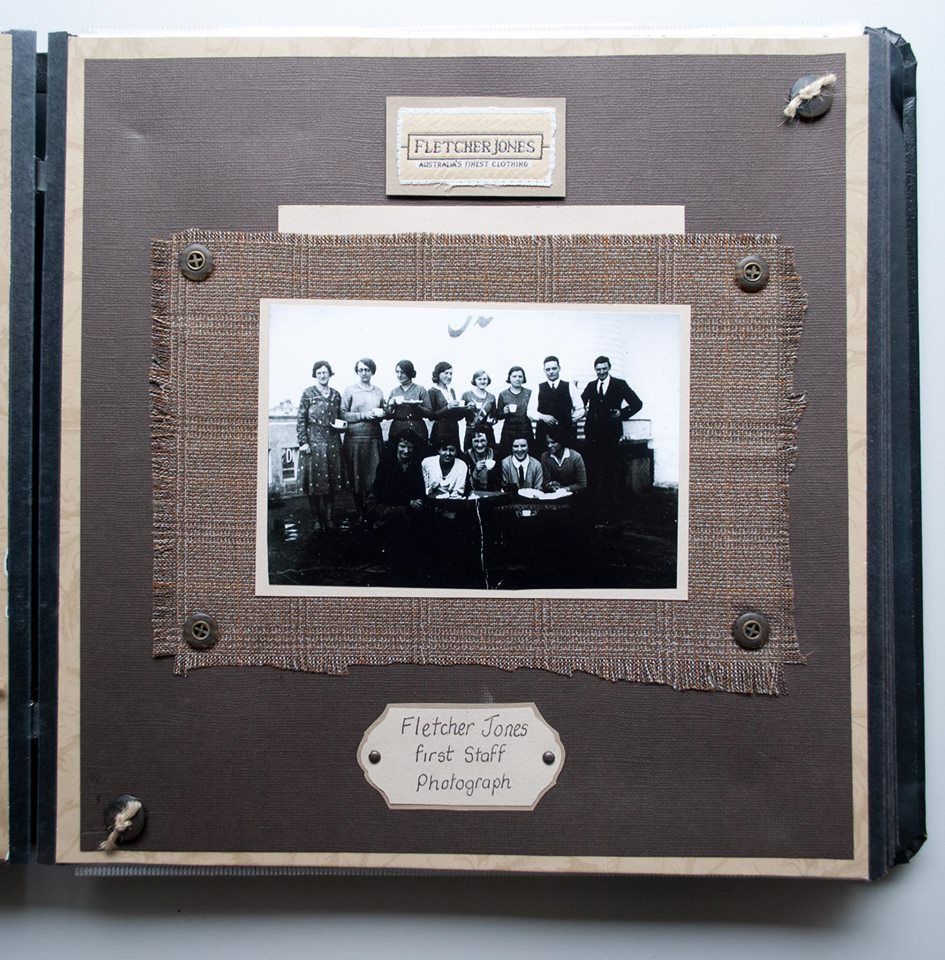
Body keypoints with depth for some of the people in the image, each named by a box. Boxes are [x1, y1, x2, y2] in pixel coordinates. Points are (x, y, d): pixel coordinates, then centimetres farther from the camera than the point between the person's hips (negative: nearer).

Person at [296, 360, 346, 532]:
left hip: (333, 442, 4)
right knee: (316, 482, -2)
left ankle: (330, 519, 15)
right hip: (315, 442, -4)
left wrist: (340, 424, 2)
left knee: (332, 481, 6)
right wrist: (303, 442, -9)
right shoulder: (308, 393, 1)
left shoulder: (336, 394, 12)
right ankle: (318, 519, 6)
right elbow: (300, 419, -2)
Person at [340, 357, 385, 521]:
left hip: (374, 438, 3)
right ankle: (360, 513, 6)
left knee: (374, 475, -1)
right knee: (356, 476, -2)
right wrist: (365, 415, -11)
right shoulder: (350, 391, 2)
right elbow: (343, 414, -5)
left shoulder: (378, 392, 14)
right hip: (355, 438, -3)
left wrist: (380, 414, -1)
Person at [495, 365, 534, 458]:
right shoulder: (503, 395, 5)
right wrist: (504, 412, -11)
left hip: (526, 432, 0)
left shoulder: (529, 393, 5)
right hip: (508, 432, 0)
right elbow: (498, 416, 8)